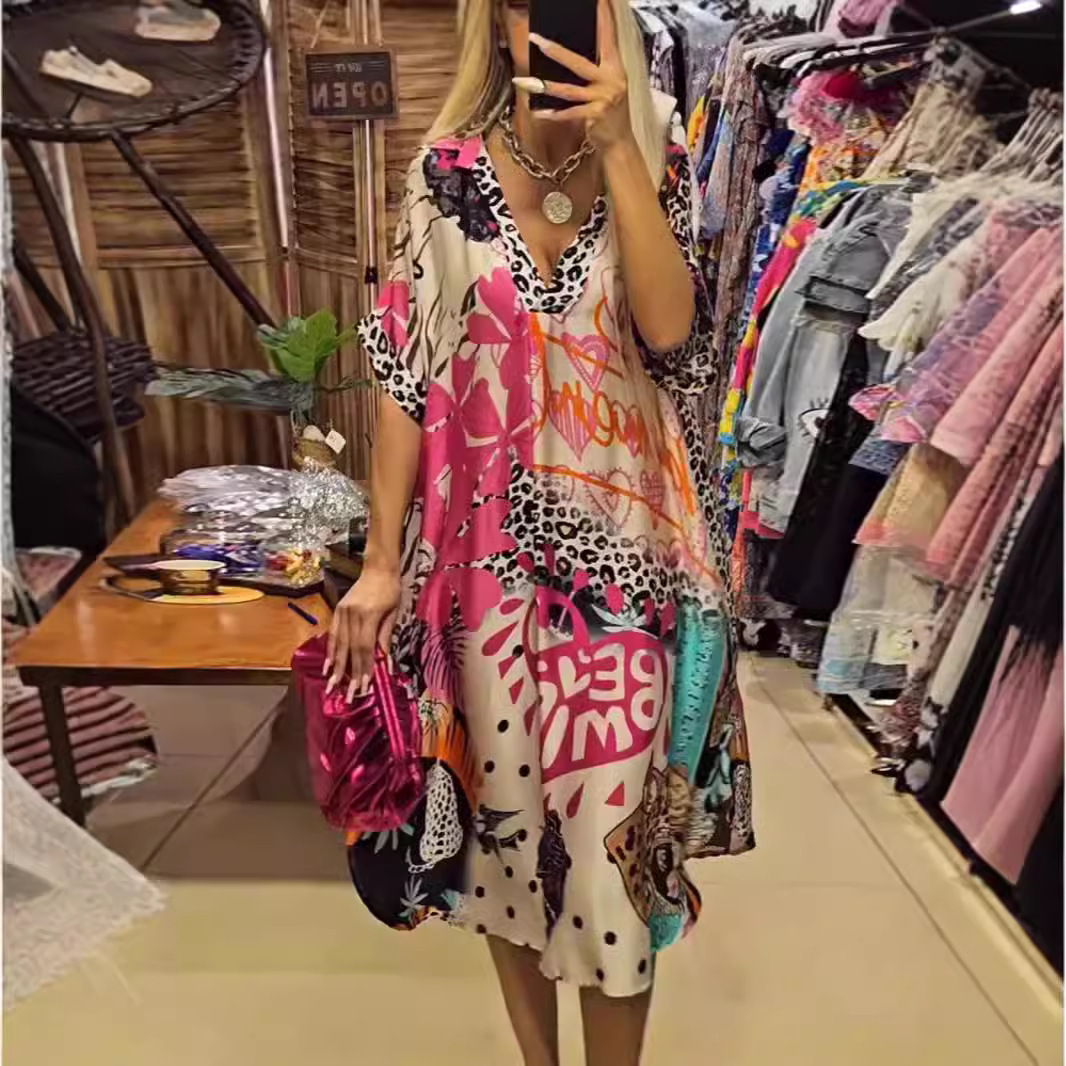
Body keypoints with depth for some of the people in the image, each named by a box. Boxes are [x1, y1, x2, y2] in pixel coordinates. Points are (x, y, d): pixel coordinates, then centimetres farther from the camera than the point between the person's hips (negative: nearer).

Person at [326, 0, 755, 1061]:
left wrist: (613, 149, -17)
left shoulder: (657, 158, 4)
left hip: (625, 551, 0)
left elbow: (671, 331, -12)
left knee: (614, 820, 6)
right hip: (490, 548, 1)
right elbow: (408, 371, 0)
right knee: (503, 802, 14)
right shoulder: (448, 170, 3)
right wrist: (382, 558, -3)